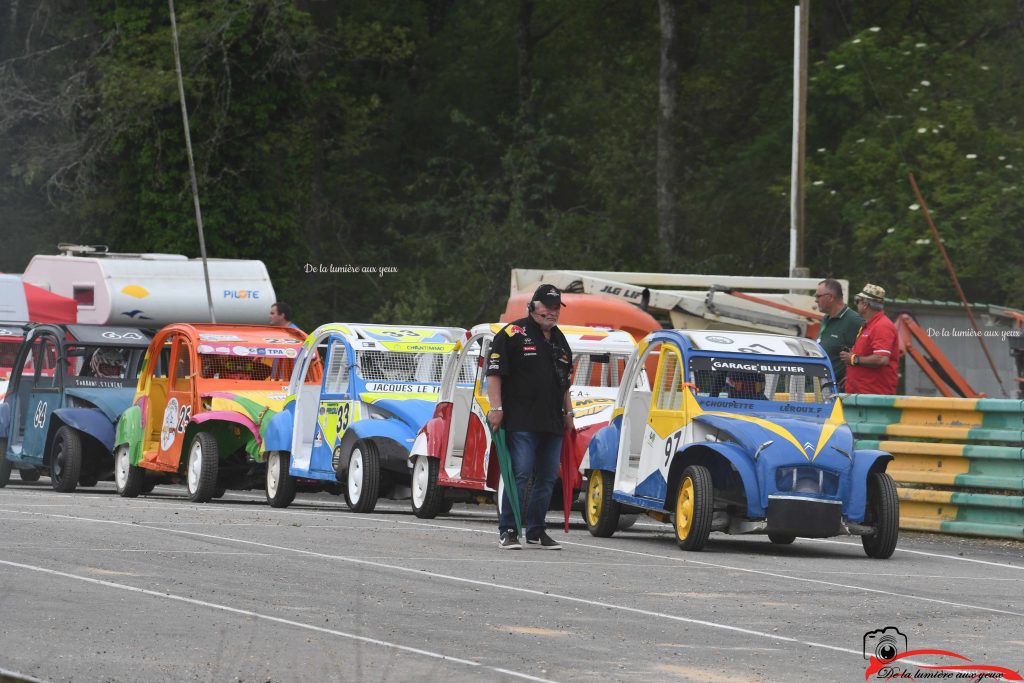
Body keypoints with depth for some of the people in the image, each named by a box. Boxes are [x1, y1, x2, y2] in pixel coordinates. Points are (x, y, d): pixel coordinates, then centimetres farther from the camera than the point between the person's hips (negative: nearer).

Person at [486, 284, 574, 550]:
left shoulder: (559, 339, 20)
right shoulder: (514, 333, -3)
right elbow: (494, 372, -8)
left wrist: (568, 412, 23)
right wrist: (496, 408, -15)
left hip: (552, 424, 7)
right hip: (521, 421, -7)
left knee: (548, 478, 8)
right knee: (520, 475, -11)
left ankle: (536, 531, 16)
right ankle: (507, 531, -7)